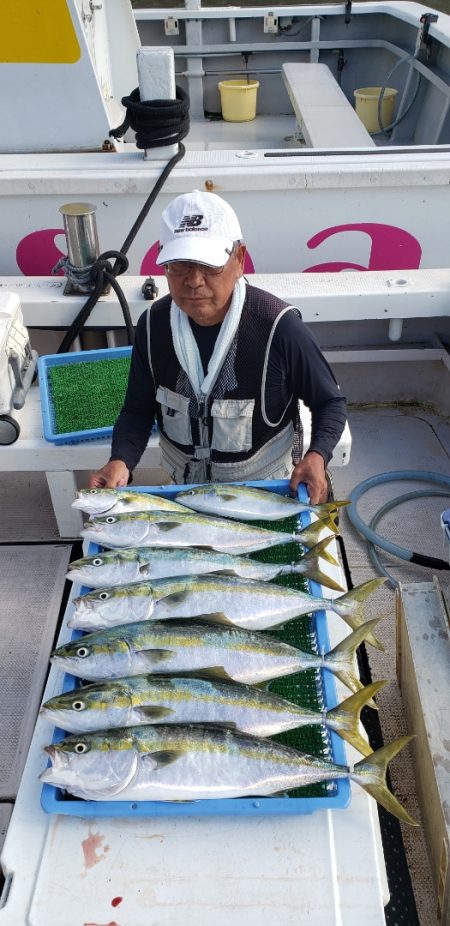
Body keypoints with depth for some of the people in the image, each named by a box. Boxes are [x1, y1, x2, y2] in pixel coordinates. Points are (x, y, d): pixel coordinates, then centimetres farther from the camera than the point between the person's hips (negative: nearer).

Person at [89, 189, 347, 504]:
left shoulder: (279, 326, -25)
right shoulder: (153, 324, -13)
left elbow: (330, 402, -11)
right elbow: (138, 409, -3)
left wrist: (317, 456, -30)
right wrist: (121, 461, -22)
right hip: (184, 491, 3)